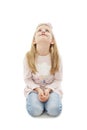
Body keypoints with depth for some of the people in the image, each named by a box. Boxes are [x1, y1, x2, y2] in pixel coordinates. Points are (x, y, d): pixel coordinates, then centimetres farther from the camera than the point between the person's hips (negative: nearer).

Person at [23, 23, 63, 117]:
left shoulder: (56, 57, -16)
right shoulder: (28, 56, -17)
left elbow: (58, 80, -5)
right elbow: (27, 79, -6)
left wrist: (48, 90, -21)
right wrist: (38, 90, -21)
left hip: (51, 88, 0)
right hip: (34, 88, 0)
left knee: (54, 110, -25)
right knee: (35, 111, -25)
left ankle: (50, 99, 7)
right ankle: (33, 99, 7)